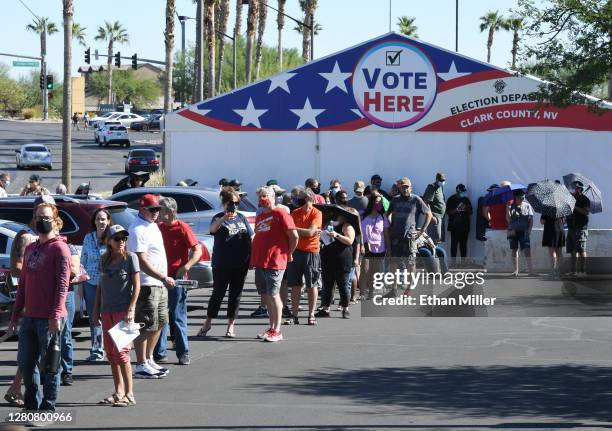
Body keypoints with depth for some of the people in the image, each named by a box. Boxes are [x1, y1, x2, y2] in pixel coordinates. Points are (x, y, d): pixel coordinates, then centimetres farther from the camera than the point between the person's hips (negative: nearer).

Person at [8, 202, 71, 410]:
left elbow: (62, 284, -14)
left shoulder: (59, 248, -7)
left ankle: (48, 407, 7)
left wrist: (55, 315, -21)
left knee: (48, 365, -1)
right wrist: (15, 315, 18)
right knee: (25, 362, 11)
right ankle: (32, 405, 23)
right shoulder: (30, 249, 17)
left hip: (49, 319, -7)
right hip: (29, 316, 7)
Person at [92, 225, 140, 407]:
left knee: (121, 351, -10)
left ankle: (129, 394, -5)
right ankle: (119, 392, 16)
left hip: (124, 310, -6)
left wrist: (131, 309, -14)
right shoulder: (105, 260, 10)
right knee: (110, 352, 8)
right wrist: (96, 309, 12)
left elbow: (136, 286, -7)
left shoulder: (130, 257, -5)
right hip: (107, 311, 6)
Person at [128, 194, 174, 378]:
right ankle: (141, 366, -1)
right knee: (146, 327, -6)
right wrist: (164, 278, -26)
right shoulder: (138, 230, -16)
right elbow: (142, 262, -23)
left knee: (160, 322, 17)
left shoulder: (152, 225, 14)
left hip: (159, 284, 10)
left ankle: (149, 360, 28)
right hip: (146, 285, -10)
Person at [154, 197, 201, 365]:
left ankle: (183, 353, 4)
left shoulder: (182, 228, -7)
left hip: (176, 277, -6)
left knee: (178, 317, -2)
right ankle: (159, 352, 14)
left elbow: (198, 250, -11)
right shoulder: (158, 228, 9)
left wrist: (186, 266, -24)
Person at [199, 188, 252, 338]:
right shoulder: (219, 218, -3)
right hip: (221, 264, -4)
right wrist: (224, 218, -44)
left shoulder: (241, 218, 10)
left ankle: (231, 325, 15)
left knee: (236, 294, 7)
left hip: (240, 265, 4)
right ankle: (208, 322, 15)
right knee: (218, 293, 1)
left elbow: (251, 237, 16)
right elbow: (212, 229, -25)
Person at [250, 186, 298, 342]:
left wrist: (289, 253, -2)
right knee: (265, 296, 11)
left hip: (274, 263, -8)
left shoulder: (280, 214, -7)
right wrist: (253, 258, 19)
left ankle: (277, 331, -4)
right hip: (259, 262, 8)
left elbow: (294, 236, -12)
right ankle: (272, 328, 20)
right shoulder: (260, 216, 18)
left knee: (273, 295, -8)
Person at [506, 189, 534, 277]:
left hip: (523, 231, -1)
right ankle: (516, 271, 12)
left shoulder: (527, 206, 7)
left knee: (527, 250, -12)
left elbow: (531, 219, 6)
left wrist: (529, 229, -7)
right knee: (514, 250, 5)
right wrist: (508, 209, -13)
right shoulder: (511, 206, 7)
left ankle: (531, 271, -18)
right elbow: (508, 219, -1)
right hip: (513, 231, 2)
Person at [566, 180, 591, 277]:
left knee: (581, 250, -10)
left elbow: (586, 212, -19)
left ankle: (583, 270, -11)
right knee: (572, 251, 7)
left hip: (580, 228, -8)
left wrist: (575, 207, -21)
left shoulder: (584, 200, -5)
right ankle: (573, 270, 10)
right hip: (571, 228, 8)